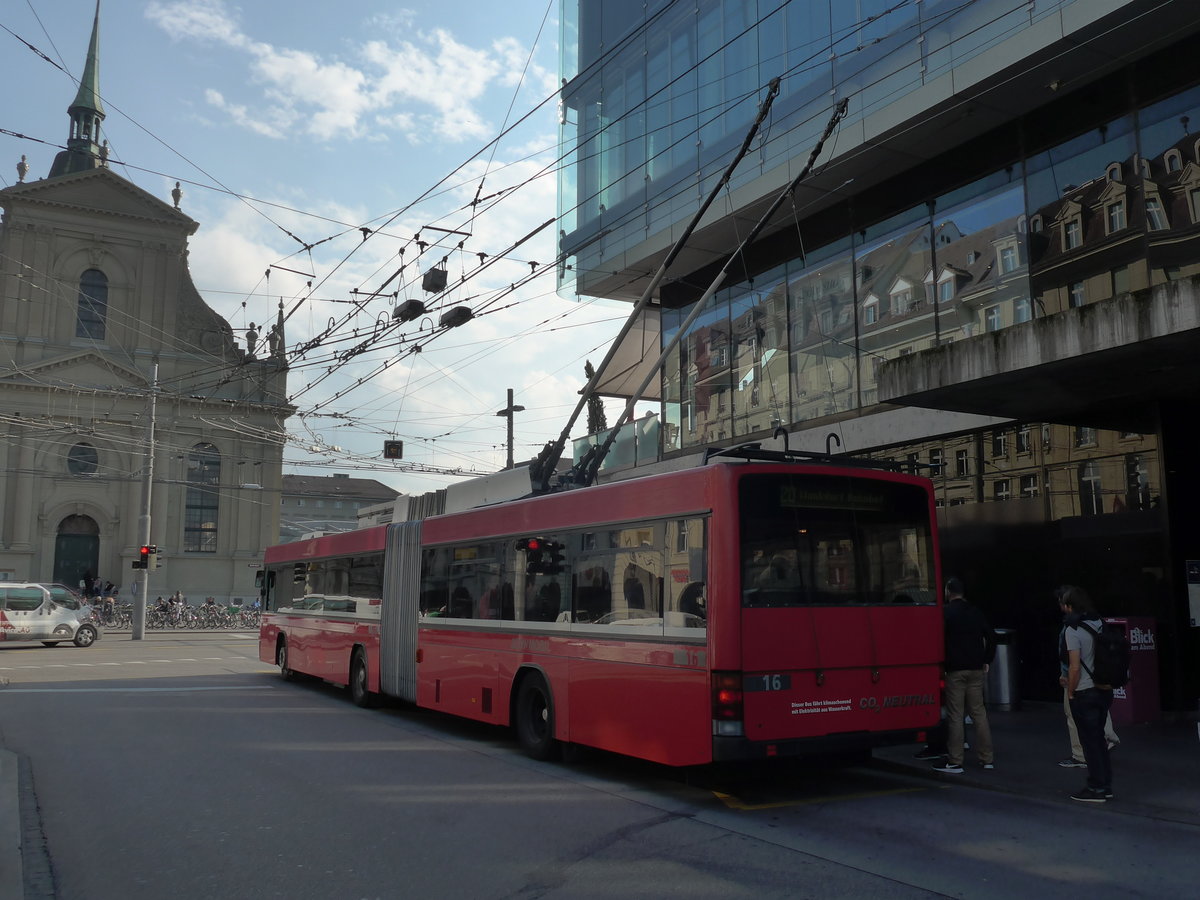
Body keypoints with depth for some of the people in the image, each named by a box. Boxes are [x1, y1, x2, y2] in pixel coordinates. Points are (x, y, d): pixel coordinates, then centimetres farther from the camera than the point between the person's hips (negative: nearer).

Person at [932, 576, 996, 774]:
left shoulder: (945, 612, -8)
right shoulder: (975, 612, 10)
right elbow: (991, 636, 12)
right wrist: (986, 661, 16)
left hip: (955, 670, -5)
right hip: (976, 670, 5)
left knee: (955, 715, -2)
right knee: (979, 713, 11)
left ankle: (954, 762, -1)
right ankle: (987, 759, 14)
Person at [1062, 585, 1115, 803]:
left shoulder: (1073, 630, -16)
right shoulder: (1101, 624, 4)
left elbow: (1075, 667, -19)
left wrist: (1070, 692, -7)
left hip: (1085, 694, -7)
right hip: (1105, 691, 7)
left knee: (1090, 741, 3)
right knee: (1099, 738, 17)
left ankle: (1096, 789, 10)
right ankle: (1106, 785, 24)